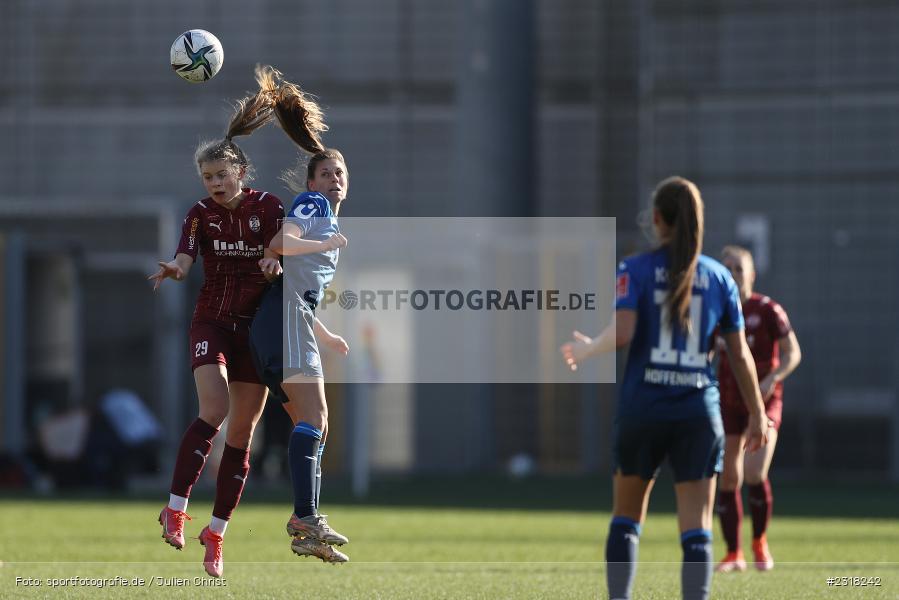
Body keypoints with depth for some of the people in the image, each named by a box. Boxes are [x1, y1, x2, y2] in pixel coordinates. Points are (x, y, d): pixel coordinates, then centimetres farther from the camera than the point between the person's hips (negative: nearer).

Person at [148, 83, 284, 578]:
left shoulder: (268, 208, -5)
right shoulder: (201, 214, -3)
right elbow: (185, 260, -14)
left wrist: (274, 263, -35)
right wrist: (174, 269, -37)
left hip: (256, 328, 1)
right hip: (212, 323, -1)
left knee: (242, 434, 2)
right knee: (214, 411, -24)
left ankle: (215, 534, 11)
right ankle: (176, 508, -19)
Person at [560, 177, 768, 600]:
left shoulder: (635, 270, -2)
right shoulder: (719, 278, 6)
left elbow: (622, 333, -17)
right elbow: (740, 354, 6)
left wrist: (588, 349, 3)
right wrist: (757, 415, 14)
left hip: (642, 409, -1)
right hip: (699, 414, 1)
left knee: (626, 517, 16)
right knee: (696, 529, -2)